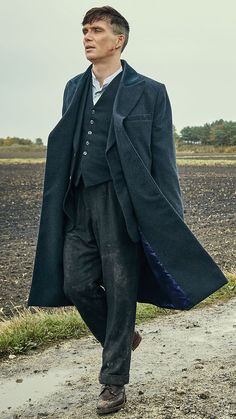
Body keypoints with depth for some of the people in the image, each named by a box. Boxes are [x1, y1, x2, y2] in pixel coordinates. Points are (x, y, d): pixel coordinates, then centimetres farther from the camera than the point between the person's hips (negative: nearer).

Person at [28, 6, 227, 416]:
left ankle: (114, 383, 15)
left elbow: (163, 162, -3)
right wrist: (59, 205, 14)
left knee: (120, 291, 1)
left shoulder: (149, 92, -2)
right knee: (76, 284, 4)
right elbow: (65, 152, 16)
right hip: (80, 203, 5)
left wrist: (169, 223, -5)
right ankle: (122, 339, 32)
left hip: (121, 205, -5)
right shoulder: (74, 89, 14)